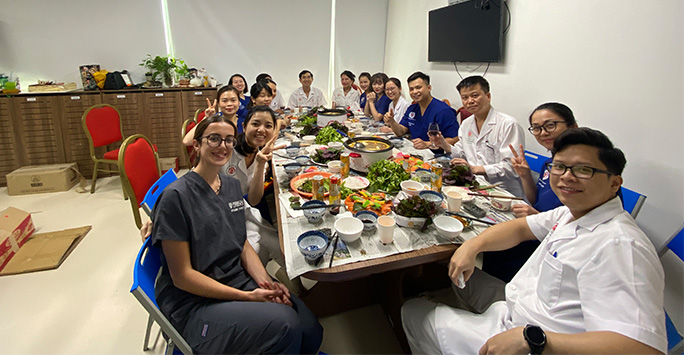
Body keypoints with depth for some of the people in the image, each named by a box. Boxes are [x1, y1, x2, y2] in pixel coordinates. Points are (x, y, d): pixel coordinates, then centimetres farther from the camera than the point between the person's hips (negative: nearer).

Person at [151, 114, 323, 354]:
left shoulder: (232, 185, 6)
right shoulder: (176, 196, -15)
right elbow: (182, 276, -15)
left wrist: (264, 281, -8)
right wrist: (248, 297, -19)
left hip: (239, 280, 6)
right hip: (193, 301, -6)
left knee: (311, 333, -8)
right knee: (284, 324, -26)